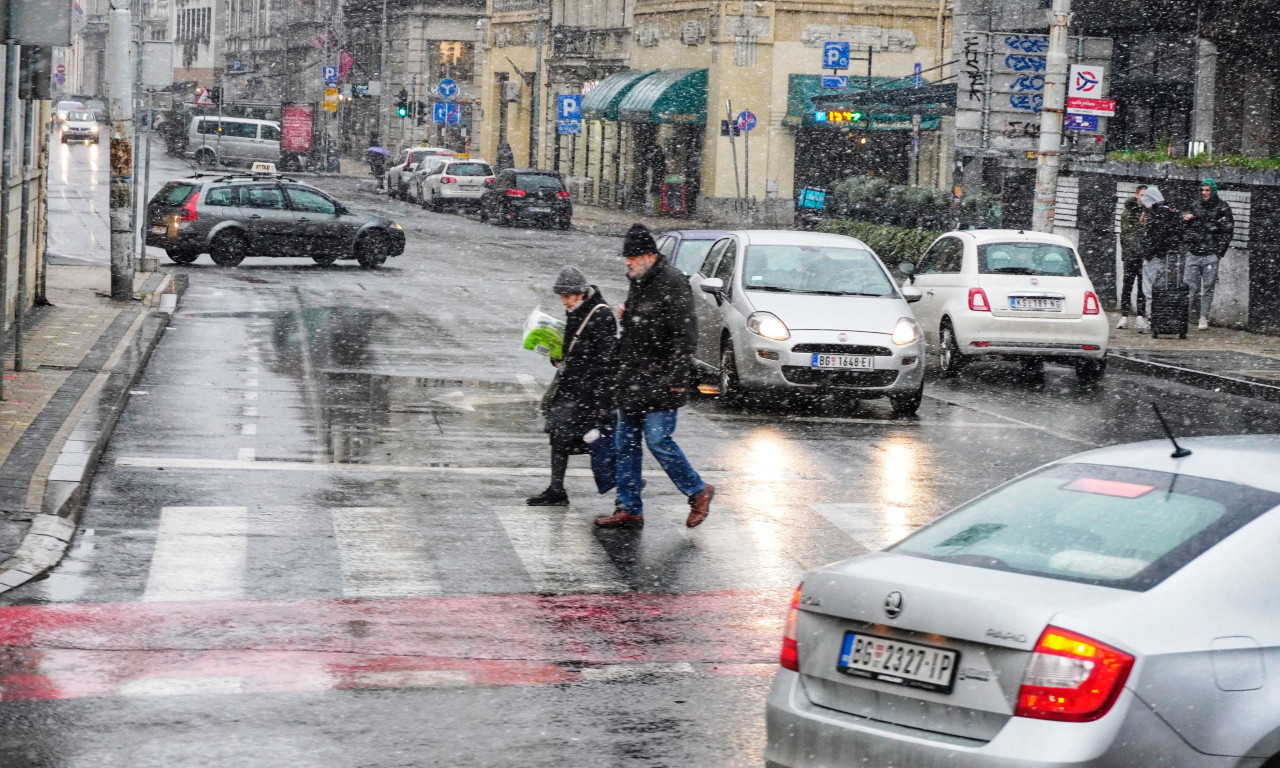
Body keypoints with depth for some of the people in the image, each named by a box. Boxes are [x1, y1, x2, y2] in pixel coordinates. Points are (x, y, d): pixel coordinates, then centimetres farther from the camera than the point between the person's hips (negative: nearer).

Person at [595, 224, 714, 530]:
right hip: (633, 380, 9)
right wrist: (625, 315, 6)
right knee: (625, 443, 9)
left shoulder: (671, 283, -14)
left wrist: (677, 379, -21)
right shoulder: (639, 282, 15)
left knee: (658, 441, -10)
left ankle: (698, 492, 8)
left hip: (659, 382, -9)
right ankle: (629, 510, 15)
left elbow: (685, 334, -18)